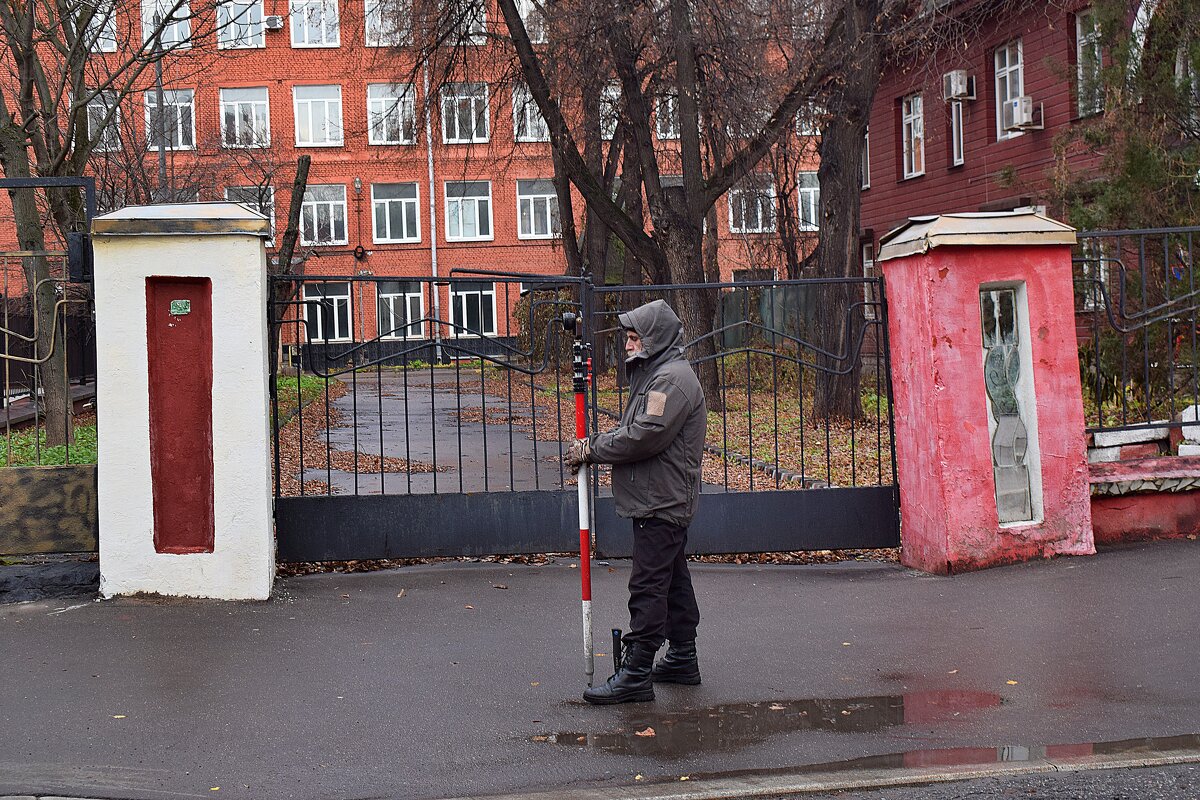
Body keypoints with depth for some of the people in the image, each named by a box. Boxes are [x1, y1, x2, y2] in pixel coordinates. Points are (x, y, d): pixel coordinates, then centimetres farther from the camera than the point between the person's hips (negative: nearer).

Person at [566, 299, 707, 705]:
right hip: (663, 500, 11)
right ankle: (682, 659, 25)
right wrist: (593, 442, 1)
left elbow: (644, 436, -24)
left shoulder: (672, 378, -16)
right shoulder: (654, 374, 19)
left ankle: (636, 674, -10)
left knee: (648, 586, -10)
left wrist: (592, 450, -14)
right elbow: (629, 428, 19)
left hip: (661, 502, -11)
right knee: (672, 579, 16)